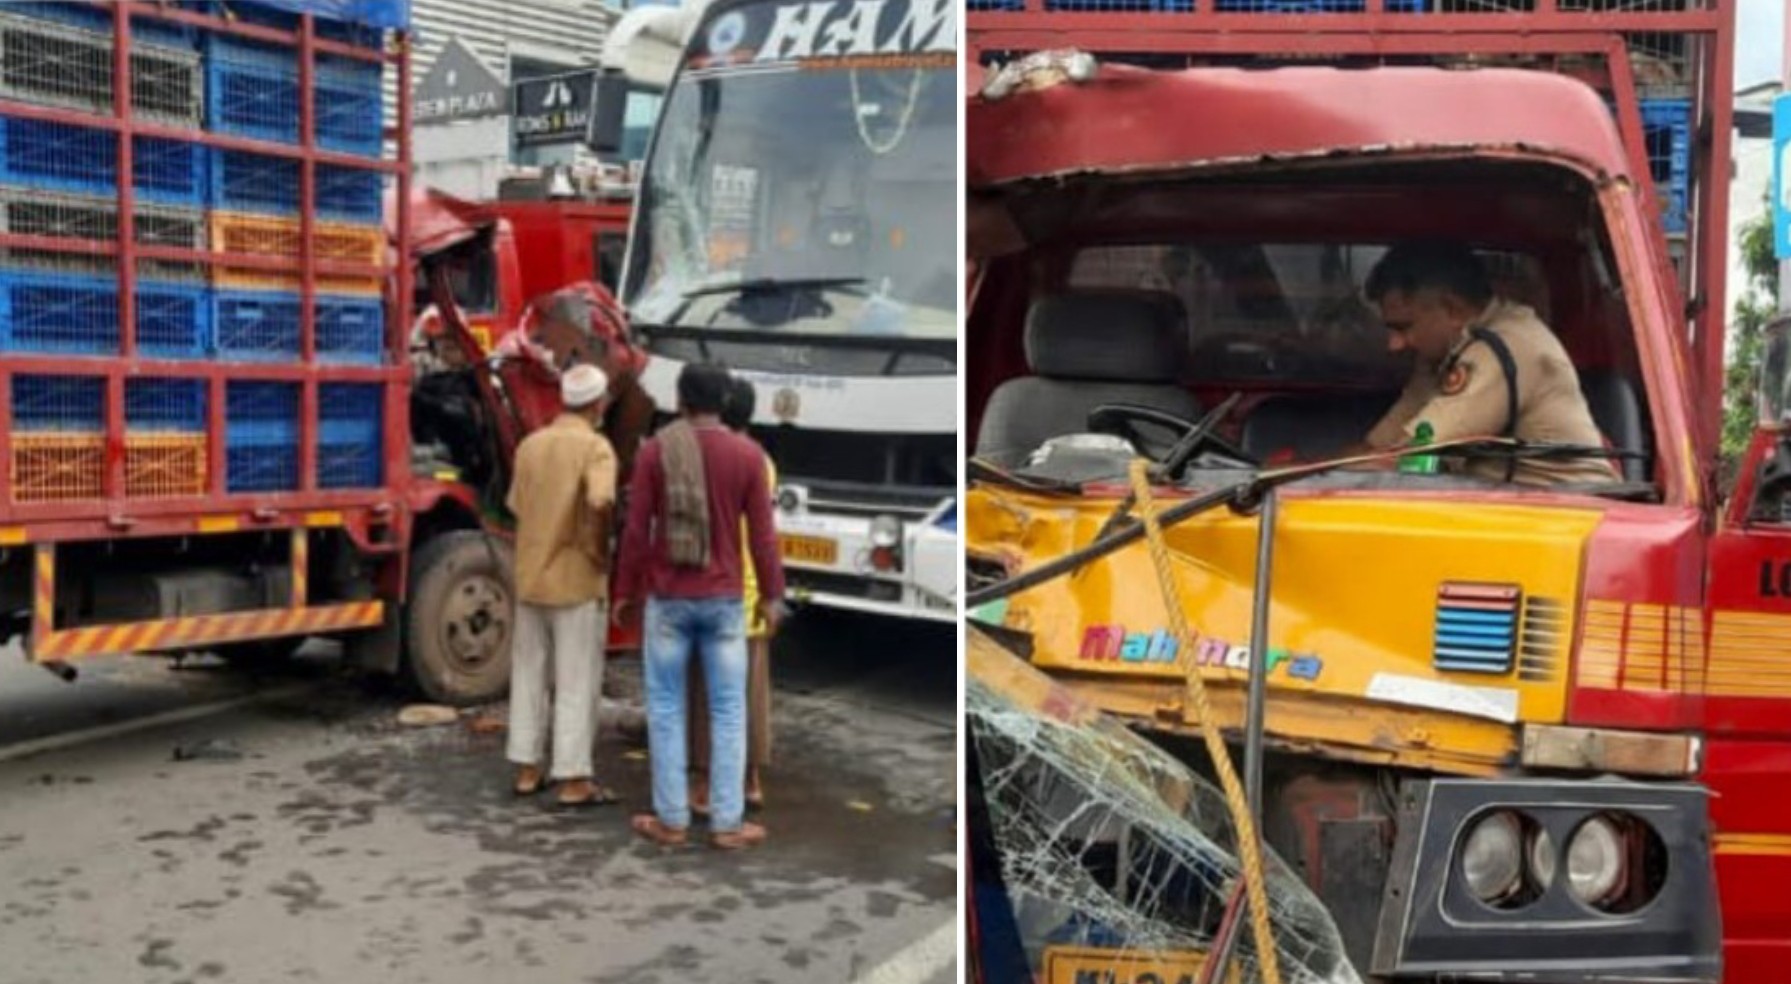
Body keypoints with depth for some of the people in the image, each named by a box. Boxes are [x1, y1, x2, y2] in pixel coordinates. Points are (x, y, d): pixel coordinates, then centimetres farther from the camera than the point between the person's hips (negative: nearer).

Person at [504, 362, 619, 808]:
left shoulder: (530, 444, 8)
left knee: (528, 675, 14)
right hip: (576, 580, -6)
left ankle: (527, 769, 21)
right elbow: (600, 502, -29)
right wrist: (599, 549, -15)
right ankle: (573, 779, 4)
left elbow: (517, 506, 12)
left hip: (529, 576, 6)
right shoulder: (594, 446, -12)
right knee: (577, 682, 1)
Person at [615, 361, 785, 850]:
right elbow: (762, 534, -2)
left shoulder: (655, 450, -4)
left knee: (666, 707, 8)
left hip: (667, 598, 0)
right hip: (724, 599, 0)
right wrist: (772, 594, 8)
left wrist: (625, 591, 8)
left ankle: (671, 819, 11)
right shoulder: (747, 454, -3)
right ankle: (727, 823, 7)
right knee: (728, 710, 6)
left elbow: (636, 529, -2)